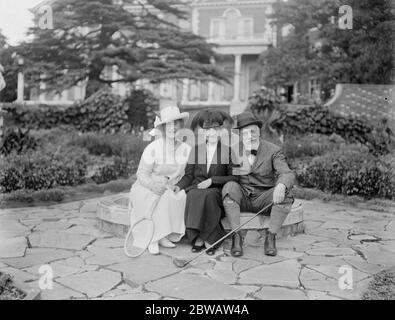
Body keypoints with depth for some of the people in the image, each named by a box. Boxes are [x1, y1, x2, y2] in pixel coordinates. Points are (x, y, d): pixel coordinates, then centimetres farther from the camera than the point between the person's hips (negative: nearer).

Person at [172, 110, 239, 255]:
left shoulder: (227, 151, 8)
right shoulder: (196, 150, 15)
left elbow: (233, 177, 1)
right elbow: (189, 175, 12)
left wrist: (212, 180, -12)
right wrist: (179, 186, -8)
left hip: (217, 190, -2)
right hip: (196, 188, 2)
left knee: (209, 196, -36)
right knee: (194, 196, -33)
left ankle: (200, 238, -28)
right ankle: (199, 238, -29)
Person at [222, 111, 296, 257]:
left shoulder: (273, 151, -7)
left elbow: (288, 175, -21)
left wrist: (281, 186, -44)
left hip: (264, 199, 0)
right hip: (242, 198, 1)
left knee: (286, 193, -29)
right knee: (229, 187, -31)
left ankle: (270, 238, -17)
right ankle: (236, 237, -27)